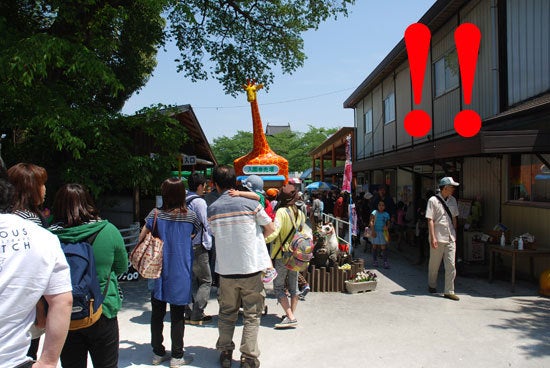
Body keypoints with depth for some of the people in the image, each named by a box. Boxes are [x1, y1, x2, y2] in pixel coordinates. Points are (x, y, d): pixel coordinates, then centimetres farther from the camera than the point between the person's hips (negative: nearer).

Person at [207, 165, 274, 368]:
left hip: (226, 269, 3)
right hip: (251, 268, -2)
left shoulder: (212, 209, -1)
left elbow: (215, 233, 11)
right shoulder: (250, 203, -9)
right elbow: (270, 227, 0)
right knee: (252, 315, 8)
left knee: (226, 314, 17)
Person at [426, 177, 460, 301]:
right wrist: (432, 237, -18)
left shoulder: (452, 200, 10)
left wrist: (454, 235, 15)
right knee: (434, 264, 10)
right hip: (438, 238, -5)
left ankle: (449, 291, 5)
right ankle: (432, 285, 31)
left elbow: (454, 218, 17)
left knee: (451, 265, -1)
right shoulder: (433, 200, -9)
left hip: (450, 238, 5)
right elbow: (430, 220, -12)